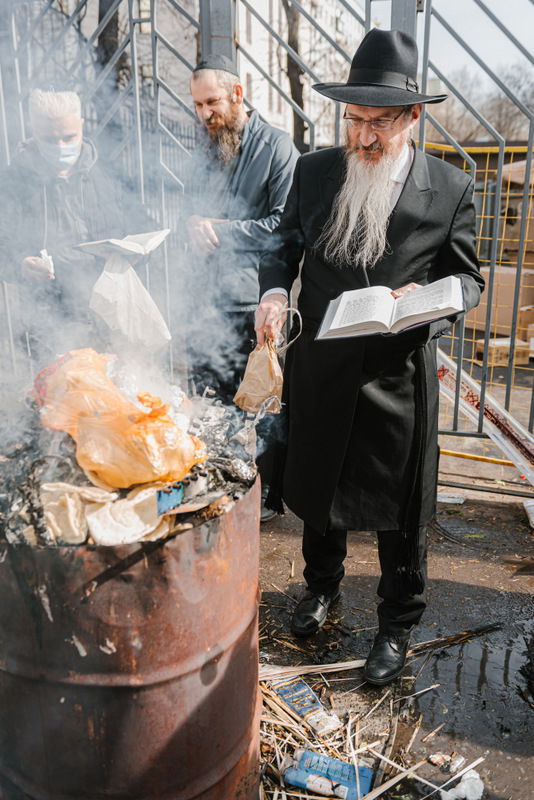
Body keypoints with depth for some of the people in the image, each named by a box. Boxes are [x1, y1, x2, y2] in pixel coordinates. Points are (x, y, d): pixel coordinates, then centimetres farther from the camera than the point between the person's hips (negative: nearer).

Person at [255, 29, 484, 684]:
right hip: (319, 368, 3)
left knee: (399, 508, 10)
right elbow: (287, 247, 10)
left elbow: (466, 277, 2)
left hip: (399, 376, -2)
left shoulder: (450, 189, -5)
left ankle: (397, 626, 34)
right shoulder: (314, 171, 1)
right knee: (317, 488, 19)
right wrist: (275, 291, -11)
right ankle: (322, 587, 47)